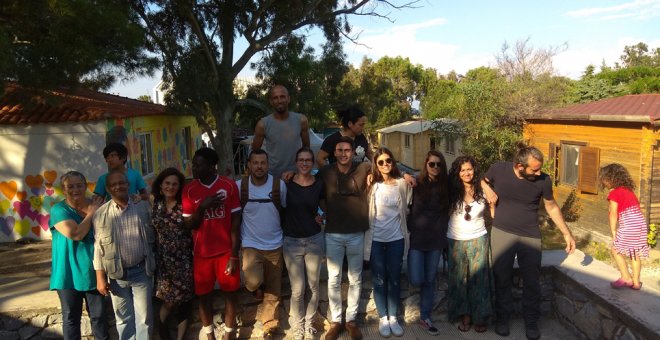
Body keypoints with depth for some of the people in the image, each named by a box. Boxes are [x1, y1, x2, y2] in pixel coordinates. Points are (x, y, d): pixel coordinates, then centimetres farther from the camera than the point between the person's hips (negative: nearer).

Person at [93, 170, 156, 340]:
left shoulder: (144, 207, 0)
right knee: (123, 318, 13)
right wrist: (100, 277, -4)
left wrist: (155, 265, 3)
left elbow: (154, 237, 4)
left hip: (142, 271, 0)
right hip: (116, 274, 0)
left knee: (144, 317, 8)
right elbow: (99, 247, -2)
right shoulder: (100, 214, -2)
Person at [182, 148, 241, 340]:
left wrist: (234, 254, -8)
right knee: (203, 294, 10)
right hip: (201, 252, 1)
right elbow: (189, 225, -3)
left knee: (230, 291, 9)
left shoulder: (229, 186, -8)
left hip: (226, 251, -1)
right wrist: (202, 207, -22)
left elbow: (235, 221, -6)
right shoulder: (189, 190, -2)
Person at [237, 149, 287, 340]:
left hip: (274, 245, 1)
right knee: (253, 281, -23)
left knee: (273, 290, 9)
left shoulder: (279, 184, -8)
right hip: (251, 245, -1)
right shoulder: (240, 186, -8)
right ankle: (256, 286, 14)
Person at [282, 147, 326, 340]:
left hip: (314, 240, 2)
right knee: (297, 290, 2)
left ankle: (309, 323, 34)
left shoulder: (319, 184, -2)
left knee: (313, 286, 12)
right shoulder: (286, 183, -8)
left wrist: (320, 217, 2)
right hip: (291, 241, -2)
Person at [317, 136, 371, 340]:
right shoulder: (326, 172, -2)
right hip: (333, 234, 0)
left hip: (356, 234, 0)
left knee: (355, 279, 12)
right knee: (334, 280, 8)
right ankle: (335, 321, 23)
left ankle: (351, 319, 27)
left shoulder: (364, 169, -4)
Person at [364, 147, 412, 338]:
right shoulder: (372, 185, -5)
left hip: (396, 239, 1)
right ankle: (383, 318, 23)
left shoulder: (402, 184, -3)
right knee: (379, 280, 8)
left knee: (394, 279, 11)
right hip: (376, 239, -1)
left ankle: (393, 318, 25)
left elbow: (406, 208, 11)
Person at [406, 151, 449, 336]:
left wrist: (444, 234, 2)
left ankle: (425, 318, 22)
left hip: (435, 239, 3)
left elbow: (446, 211, 10)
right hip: (416, 238, -3)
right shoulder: (416, 183, -7)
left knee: (430, 280, 9)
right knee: (416, 280, -8)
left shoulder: (444, 186, 2)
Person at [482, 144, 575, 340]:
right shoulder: (498, 169, -16)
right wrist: (487, 189, -15)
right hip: (502, 233, 0)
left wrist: (566, 233, 4)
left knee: (531, 282, 9)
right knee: (502, 279, 10)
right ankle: (502, 318, 28)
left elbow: (551, 207, 3)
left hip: (531, 236, 0)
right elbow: (483, 180, 7)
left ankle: (531, 322, 27)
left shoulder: (543, 180, -13)